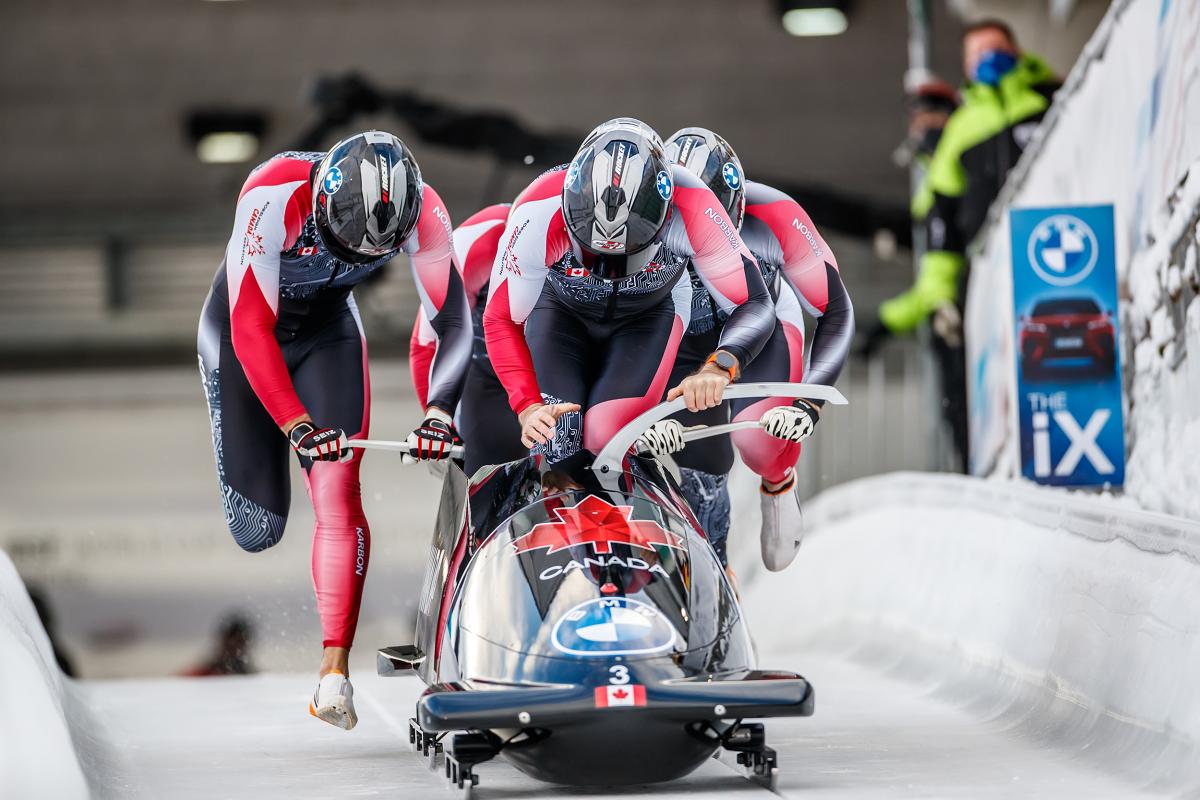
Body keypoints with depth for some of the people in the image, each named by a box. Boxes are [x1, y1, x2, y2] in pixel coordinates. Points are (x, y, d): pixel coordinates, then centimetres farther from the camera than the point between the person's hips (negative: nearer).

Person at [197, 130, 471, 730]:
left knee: (338, 494, -15)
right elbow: (251, 329, -34)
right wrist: (297, 425, -40)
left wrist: (439, 411, -38)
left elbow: (454, 322, -23)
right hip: (243, 328, -2)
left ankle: (335, 673, -12)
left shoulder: (422, 212, -26)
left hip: (327, 328, 2)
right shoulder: (274, 197, -36)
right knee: (258, 531, -3)